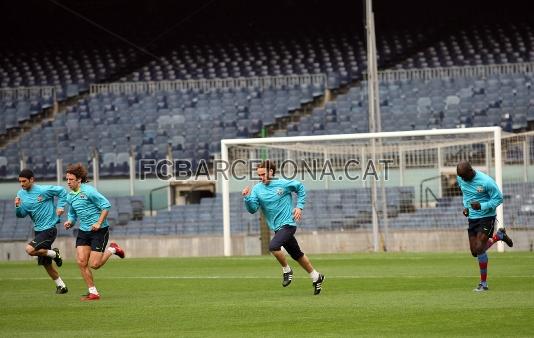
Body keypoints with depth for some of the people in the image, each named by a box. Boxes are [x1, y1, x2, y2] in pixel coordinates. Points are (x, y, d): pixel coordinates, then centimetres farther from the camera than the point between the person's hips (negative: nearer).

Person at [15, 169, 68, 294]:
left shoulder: (43, 190, -15)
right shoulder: (21, 194, 4)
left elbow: (62, 191, -5)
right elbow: (21, 214, 4)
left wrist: (60, 206, -11)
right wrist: (17, 206, -15)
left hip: (49, 229, -7)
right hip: (38, 230, 7)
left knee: (30, 249, -26)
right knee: (45, 264, 11)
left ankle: (53, 253, -2)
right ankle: (61, 286, 26)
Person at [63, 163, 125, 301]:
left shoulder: (88, 191, -16)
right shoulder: (70, 197, 7)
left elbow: (106, 205, -14)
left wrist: (99, 223, -20)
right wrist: (70, 222, -1)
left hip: (99, 231, -7)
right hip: (83, 231, 7)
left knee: (94, 264, -9)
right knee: (81, 262, -7)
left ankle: (112, 249, 19)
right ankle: (93, 292, 2)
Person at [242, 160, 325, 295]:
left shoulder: (284, 184, -10)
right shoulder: (257, 189, -1)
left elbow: (300, 188, 7)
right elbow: (252, 209, -9)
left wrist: (299, 206, -1)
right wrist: (247, 198, -26)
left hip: (288, 224, -6)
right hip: (277, 227, 6)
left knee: (273, 246, -28)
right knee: (297, 255, 16)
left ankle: (286, 270, -5)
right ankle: (316, 277, 32)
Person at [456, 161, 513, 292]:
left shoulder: (486, 182, -22)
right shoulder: (461, 179, -2)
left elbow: (498, 198, -13)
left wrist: (482, 206, -26)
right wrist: (466, 207, 2)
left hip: (487, 217, -7)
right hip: (472, 218, 7)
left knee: (479, 249, -16)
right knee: (475, 252, 5)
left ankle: (483, 283, -1)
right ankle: (498, 235, 31)